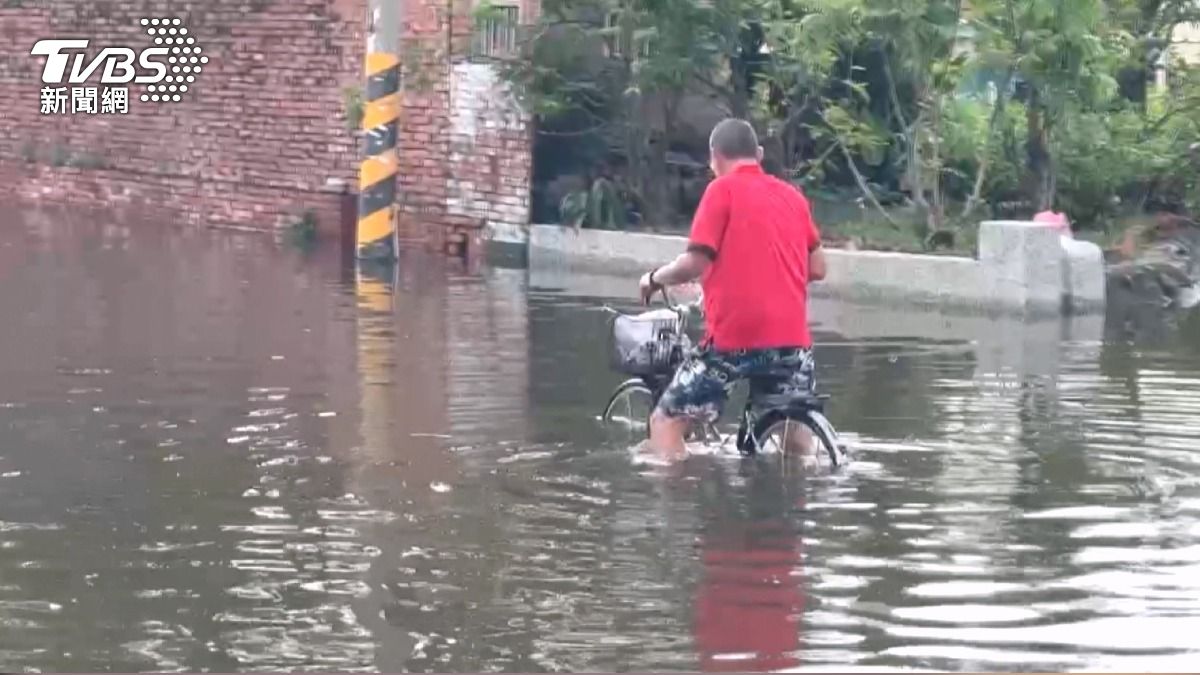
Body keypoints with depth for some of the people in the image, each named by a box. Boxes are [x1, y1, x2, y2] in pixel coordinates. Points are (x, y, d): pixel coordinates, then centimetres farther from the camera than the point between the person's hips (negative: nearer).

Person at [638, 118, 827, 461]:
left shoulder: (723, 189, -2)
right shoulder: (792, 195, 14)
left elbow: (694, 264, -9)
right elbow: (817, 268, 16)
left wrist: (654, 278, 10)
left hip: (734, 337, -5)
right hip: (791, 338, 5)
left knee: (666, 421, 6)